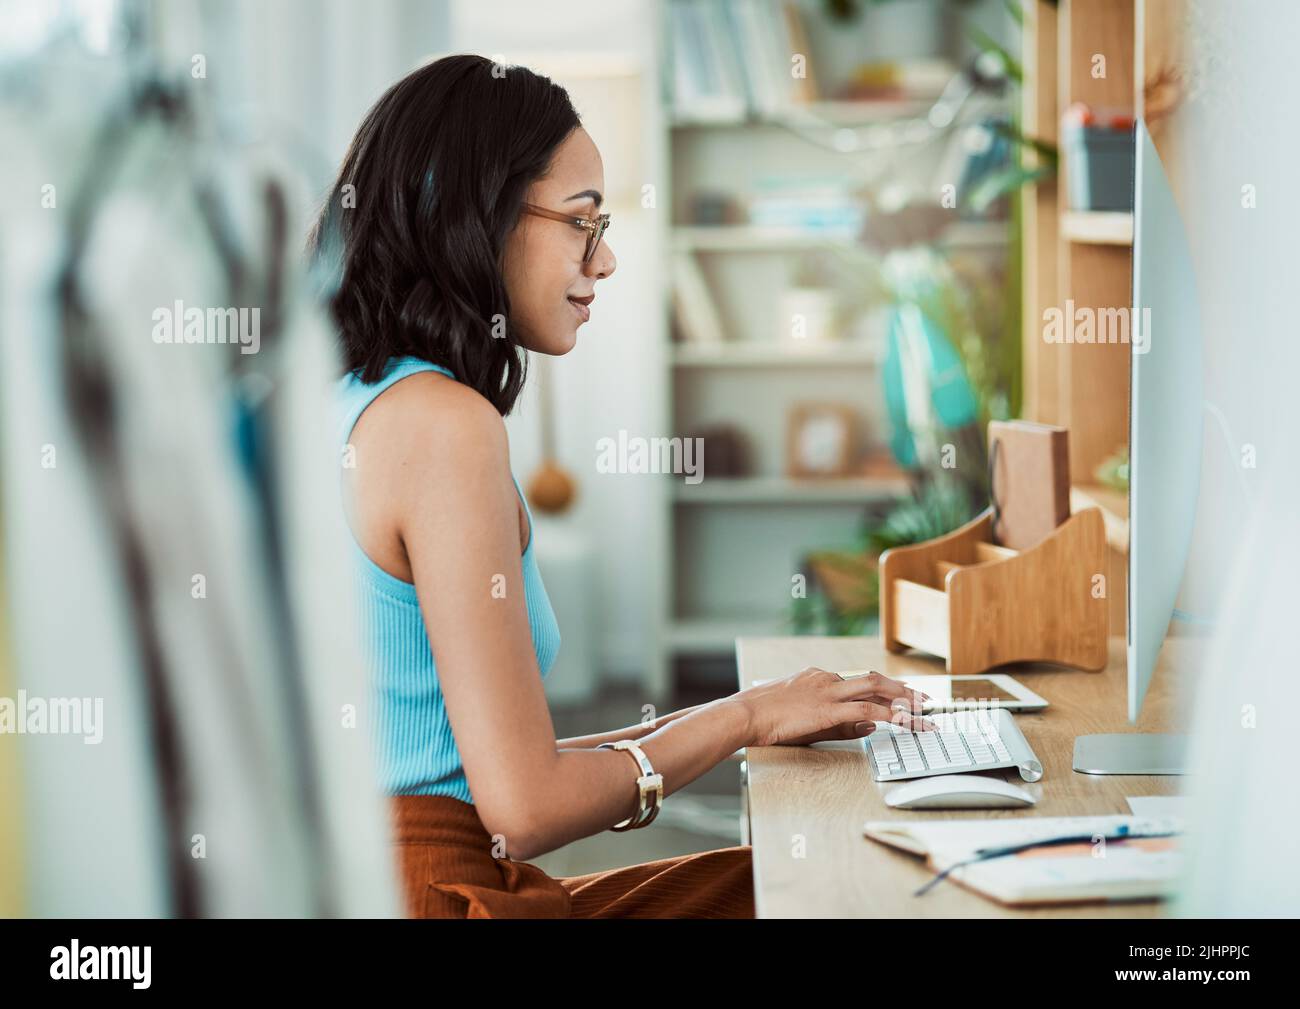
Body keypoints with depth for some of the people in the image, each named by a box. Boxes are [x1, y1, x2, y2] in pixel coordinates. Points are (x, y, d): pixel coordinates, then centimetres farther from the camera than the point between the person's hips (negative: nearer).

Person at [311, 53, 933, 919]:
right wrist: (745, 718, -3)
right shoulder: (445, 425, -15)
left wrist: (721, 722, 9)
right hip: (430, 890, -9)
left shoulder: (350, 403, 13)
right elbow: (524, 806, -18)